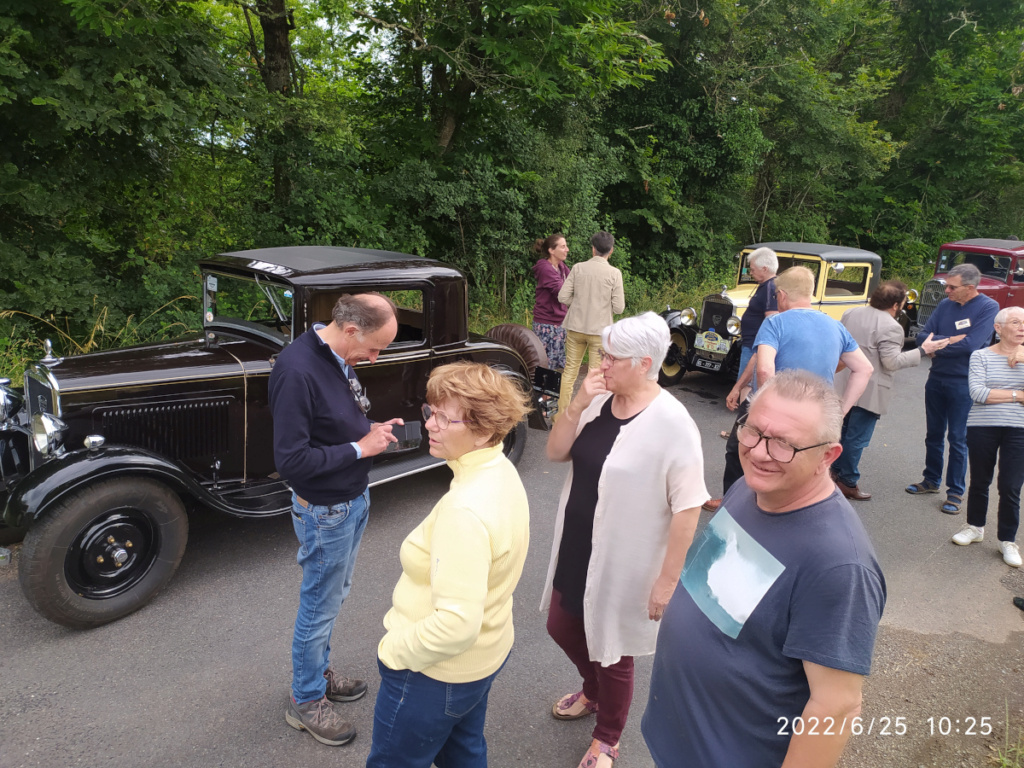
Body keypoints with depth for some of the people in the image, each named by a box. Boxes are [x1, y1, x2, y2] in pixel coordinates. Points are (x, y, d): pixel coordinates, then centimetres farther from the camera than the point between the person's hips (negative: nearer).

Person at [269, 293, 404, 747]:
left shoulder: (338, 358, 0)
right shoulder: (297, 370, -29)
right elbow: (291, 460, -29)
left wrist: (369, 432, -1)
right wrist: (359, 448, -23)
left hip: (352, 499, 9)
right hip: (324, 512, -8)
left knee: (332, 596, 24)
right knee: (320, 606, 10)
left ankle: (318, 672, 46)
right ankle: (305, 702, 32)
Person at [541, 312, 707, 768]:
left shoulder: (672, 423, -23)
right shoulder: (599, 401, -4)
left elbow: (687, 508, -20)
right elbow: (555, 453, -1)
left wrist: (668, 579, -17)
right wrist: (577, 405, -17)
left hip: (624, 563, -6)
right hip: (574, 550, 7)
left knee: (612, 653, 14)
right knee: (561, 628, 24)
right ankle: (592, 693, 56)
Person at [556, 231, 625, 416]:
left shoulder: (578, 268, -2)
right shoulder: (614, 273, -7)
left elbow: (563, 296, -3)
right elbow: (618, 307, -8)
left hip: (576, 327, 2)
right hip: (600, 329, -2)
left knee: (570, 370, 12)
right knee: (595, 374, 7)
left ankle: (562, 413, 17)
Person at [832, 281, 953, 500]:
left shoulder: (851, 313, 4)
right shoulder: (891, 327, -19)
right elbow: (892, 362, -17)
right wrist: (922, 350, -11)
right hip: (868, 390, -8)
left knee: (846, 430, 22)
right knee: (858, 438, 2)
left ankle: (837, 470, 32)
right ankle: (848, 482, 10)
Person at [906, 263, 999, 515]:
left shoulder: (989, 307, -12)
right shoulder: (945, 304, 2)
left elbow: (971, 345, -22)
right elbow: (922, 336, -3)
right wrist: (952, 341, -19)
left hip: (963, 384, -5)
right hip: (936, 380, 5)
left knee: (958, 439, 2)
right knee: (934, 435, 15)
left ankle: (956, 492, 13)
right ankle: (931, 480, 30)